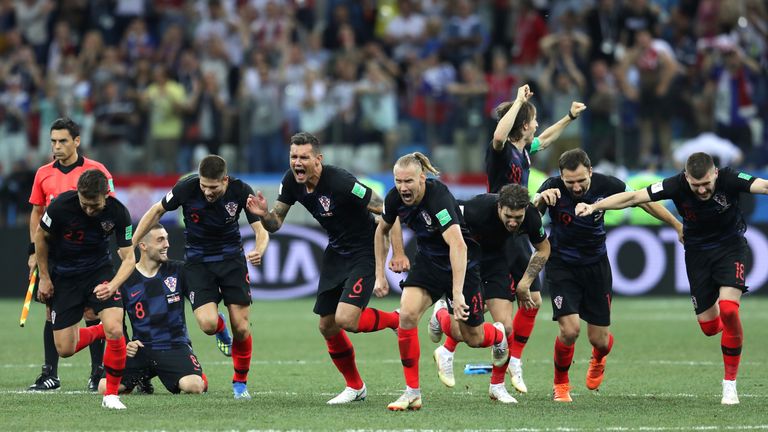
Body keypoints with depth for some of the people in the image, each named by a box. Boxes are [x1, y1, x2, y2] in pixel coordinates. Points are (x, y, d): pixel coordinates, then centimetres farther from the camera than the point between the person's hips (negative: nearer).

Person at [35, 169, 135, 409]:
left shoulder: (118, 212, -21)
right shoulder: (61, 205, -25)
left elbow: (129, 258, -16)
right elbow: (41, 237, -5)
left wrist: (113, 285, -35)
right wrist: (44, 278, -2)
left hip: (99, 271, 0)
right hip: (63, 276, 0)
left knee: (115, 331, -22)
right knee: (65, 349, -2)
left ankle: (111, 394, -5)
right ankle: (100, 331, 31)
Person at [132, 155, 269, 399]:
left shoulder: (241, 191, -18)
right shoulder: (187, 188, -19)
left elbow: (261, 231, -14)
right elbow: (156, 211, -3)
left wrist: (258, 251, -38)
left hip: (231, 258, 1)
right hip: (197, 260, -1)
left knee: (241, 327, -6)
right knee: (208, 324, -20)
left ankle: (240, 382, 19)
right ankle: (220, 328, 20)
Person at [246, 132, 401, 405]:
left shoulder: (340, 182, -29)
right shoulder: (292, 181, -8)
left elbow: (386, 211, -22)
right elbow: (275, 223, 1)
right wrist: (263, 215, -22)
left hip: (364, 252, -7)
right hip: (336, 252, 7)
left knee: (345, 319, -22)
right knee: (327, 326, 7)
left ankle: (396, 321, 8)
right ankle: (355, 387, 27)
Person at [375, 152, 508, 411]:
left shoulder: (439, 198, -34)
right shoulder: (395, 198, -14)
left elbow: (458, 246, -44)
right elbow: (382, 230, 8)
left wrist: (457, 294, -50)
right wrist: (380, 274, 5)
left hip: (461, 263, -5)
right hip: (428, 259, 5)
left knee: (472, 338, 5)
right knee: (407, 315, -21)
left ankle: (498, 335, 45)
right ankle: (412, 392, -12)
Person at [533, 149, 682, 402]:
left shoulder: (606, 186, -16)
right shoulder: (553, 188, -20)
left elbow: (643, 201, -1)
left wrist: (678, 226, 6)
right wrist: (539, 199, -52)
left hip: (596, 265, 2)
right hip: (561, 265, -2)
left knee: (599, 339, 4)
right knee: (569, 329, -19)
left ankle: (598, 361, 44)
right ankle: (561, 384, 9)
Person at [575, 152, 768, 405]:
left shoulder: (729, 180, -26)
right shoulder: (677, 185, -22)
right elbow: (634, 197, -21)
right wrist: (595, 206, -30)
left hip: (730, 246, -2)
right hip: (697, 249, 2)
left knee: (728, 311, -22)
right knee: (709, 326, 1)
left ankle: (730, 383, -8)